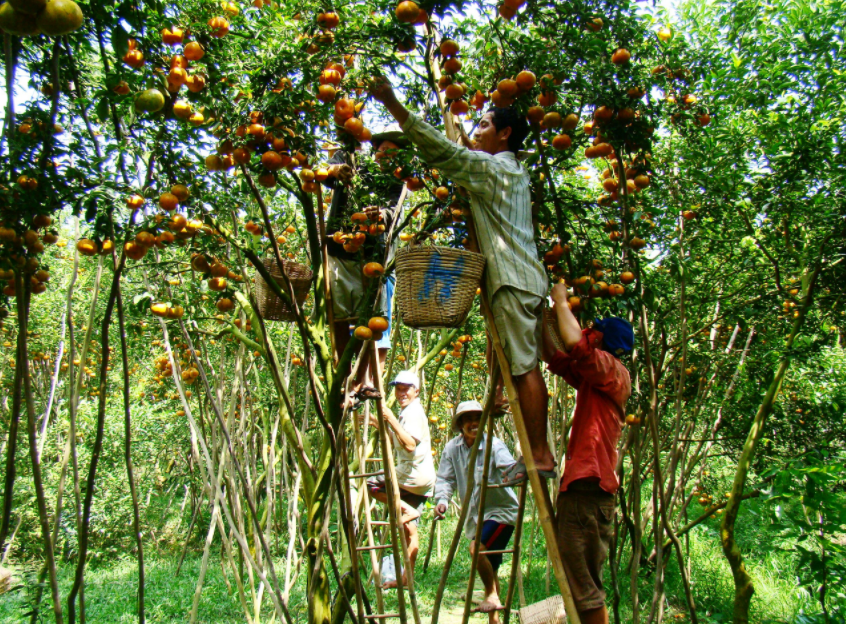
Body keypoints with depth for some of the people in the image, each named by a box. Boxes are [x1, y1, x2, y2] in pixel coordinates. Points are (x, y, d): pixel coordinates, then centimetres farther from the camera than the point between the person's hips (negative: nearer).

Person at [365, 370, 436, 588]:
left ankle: (406, 509, -12)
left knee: (371, 484, -8)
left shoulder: (413, 412, -11)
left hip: (416, 476, -10)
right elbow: (396, 441, 29)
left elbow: (410, 445, -25)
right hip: (419, 479, 10)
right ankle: (407, 577, 13)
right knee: (409, 529, 10)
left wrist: (391, 420, -29)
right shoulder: (407, 411, 19)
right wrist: (378, 423, 20)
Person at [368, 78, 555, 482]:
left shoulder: (488, 166, -6)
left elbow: (440, 149, -14)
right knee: (527, 367, 9)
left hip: (512, 281, -9)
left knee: (524, 368, -9)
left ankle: (540, 455, -5)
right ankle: (538, 451, 13)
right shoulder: (515, 171, 21)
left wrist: (392, 104, -13)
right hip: (529, 278, 9)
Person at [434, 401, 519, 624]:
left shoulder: (494, 445, -15)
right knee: (488, 568, 11)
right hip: (475, 517, 5)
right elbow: (445, 479, -5)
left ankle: (492, 595, -3)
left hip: (501, 511, -5)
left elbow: (509, 468, -29)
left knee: (477, 548, -25)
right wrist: (441, 500, -23)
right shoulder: (452, 448, -3)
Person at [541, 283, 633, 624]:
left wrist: (561, 302, -11)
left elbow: (575, 344, -25)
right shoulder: (592, 377, 19)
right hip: (582, 483, 10)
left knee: (583, 585, -7)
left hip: (588, 487, -10)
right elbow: (555, 358, 26)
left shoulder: (614, 372, -7)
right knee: (583, 583, 16)